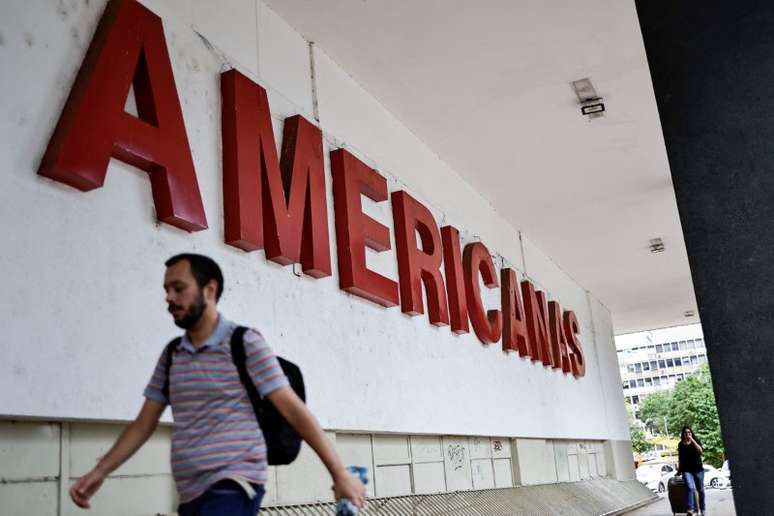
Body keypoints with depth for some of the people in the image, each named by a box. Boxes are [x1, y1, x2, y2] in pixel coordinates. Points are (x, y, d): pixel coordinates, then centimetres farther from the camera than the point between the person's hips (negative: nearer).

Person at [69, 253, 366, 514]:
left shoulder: (245, 344, -5)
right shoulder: (171, 355, 13)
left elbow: (293, 409, -8)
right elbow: (144, 423, 17)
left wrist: (339, 473, -10)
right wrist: (100, 471, 6)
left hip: (233, 487, -6)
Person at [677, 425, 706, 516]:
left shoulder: (696, 441, 3)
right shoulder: (681, 444, 8)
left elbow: (701, 452, -15)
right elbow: (680, 458, 15)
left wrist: (692, 440, -18)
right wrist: (679, 469, 14)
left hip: (698, 469, 1)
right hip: (687, 470, 0)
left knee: (700, 489, 8)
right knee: (690, 488, -20)